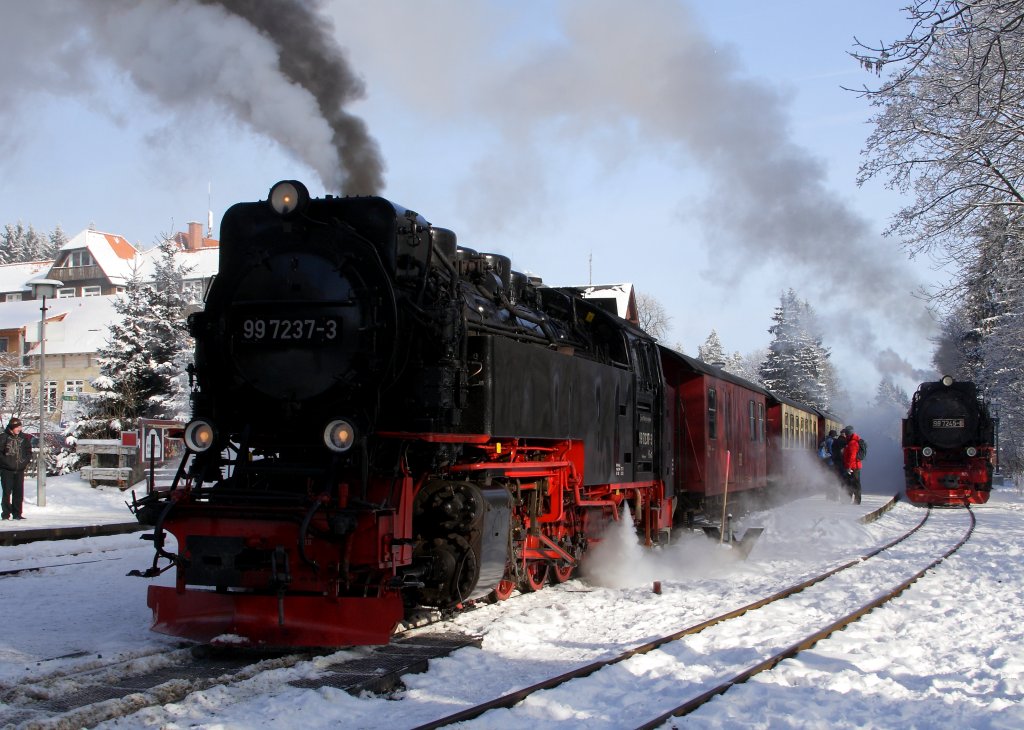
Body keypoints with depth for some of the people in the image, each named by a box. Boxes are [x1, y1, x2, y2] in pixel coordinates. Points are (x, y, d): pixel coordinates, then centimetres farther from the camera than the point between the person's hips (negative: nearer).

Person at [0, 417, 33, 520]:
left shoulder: (24, 438, 8)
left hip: (20, 470, 4)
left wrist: (25, 461, -2)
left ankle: (17, 513, 11)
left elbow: (29, 452, 13)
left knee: (19, 492, 5)